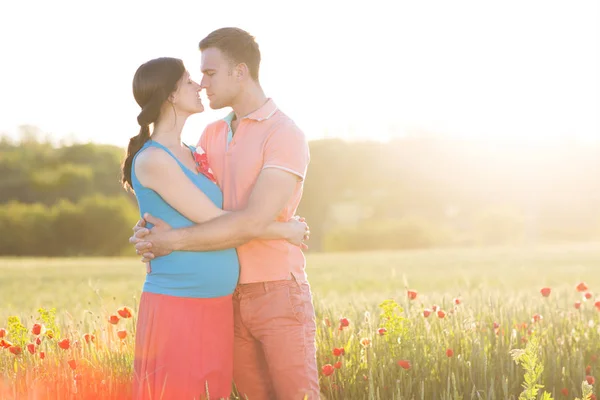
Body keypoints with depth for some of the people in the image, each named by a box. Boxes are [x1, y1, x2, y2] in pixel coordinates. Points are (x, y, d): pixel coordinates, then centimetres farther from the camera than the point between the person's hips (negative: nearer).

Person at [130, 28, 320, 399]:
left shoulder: (286, 136, -16)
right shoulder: (213, 135, 11)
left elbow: (253, 222, -24)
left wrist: (174, 240, -21)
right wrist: (148, 231, -15)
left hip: (279, 295, -7)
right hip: (232, 299, 7)